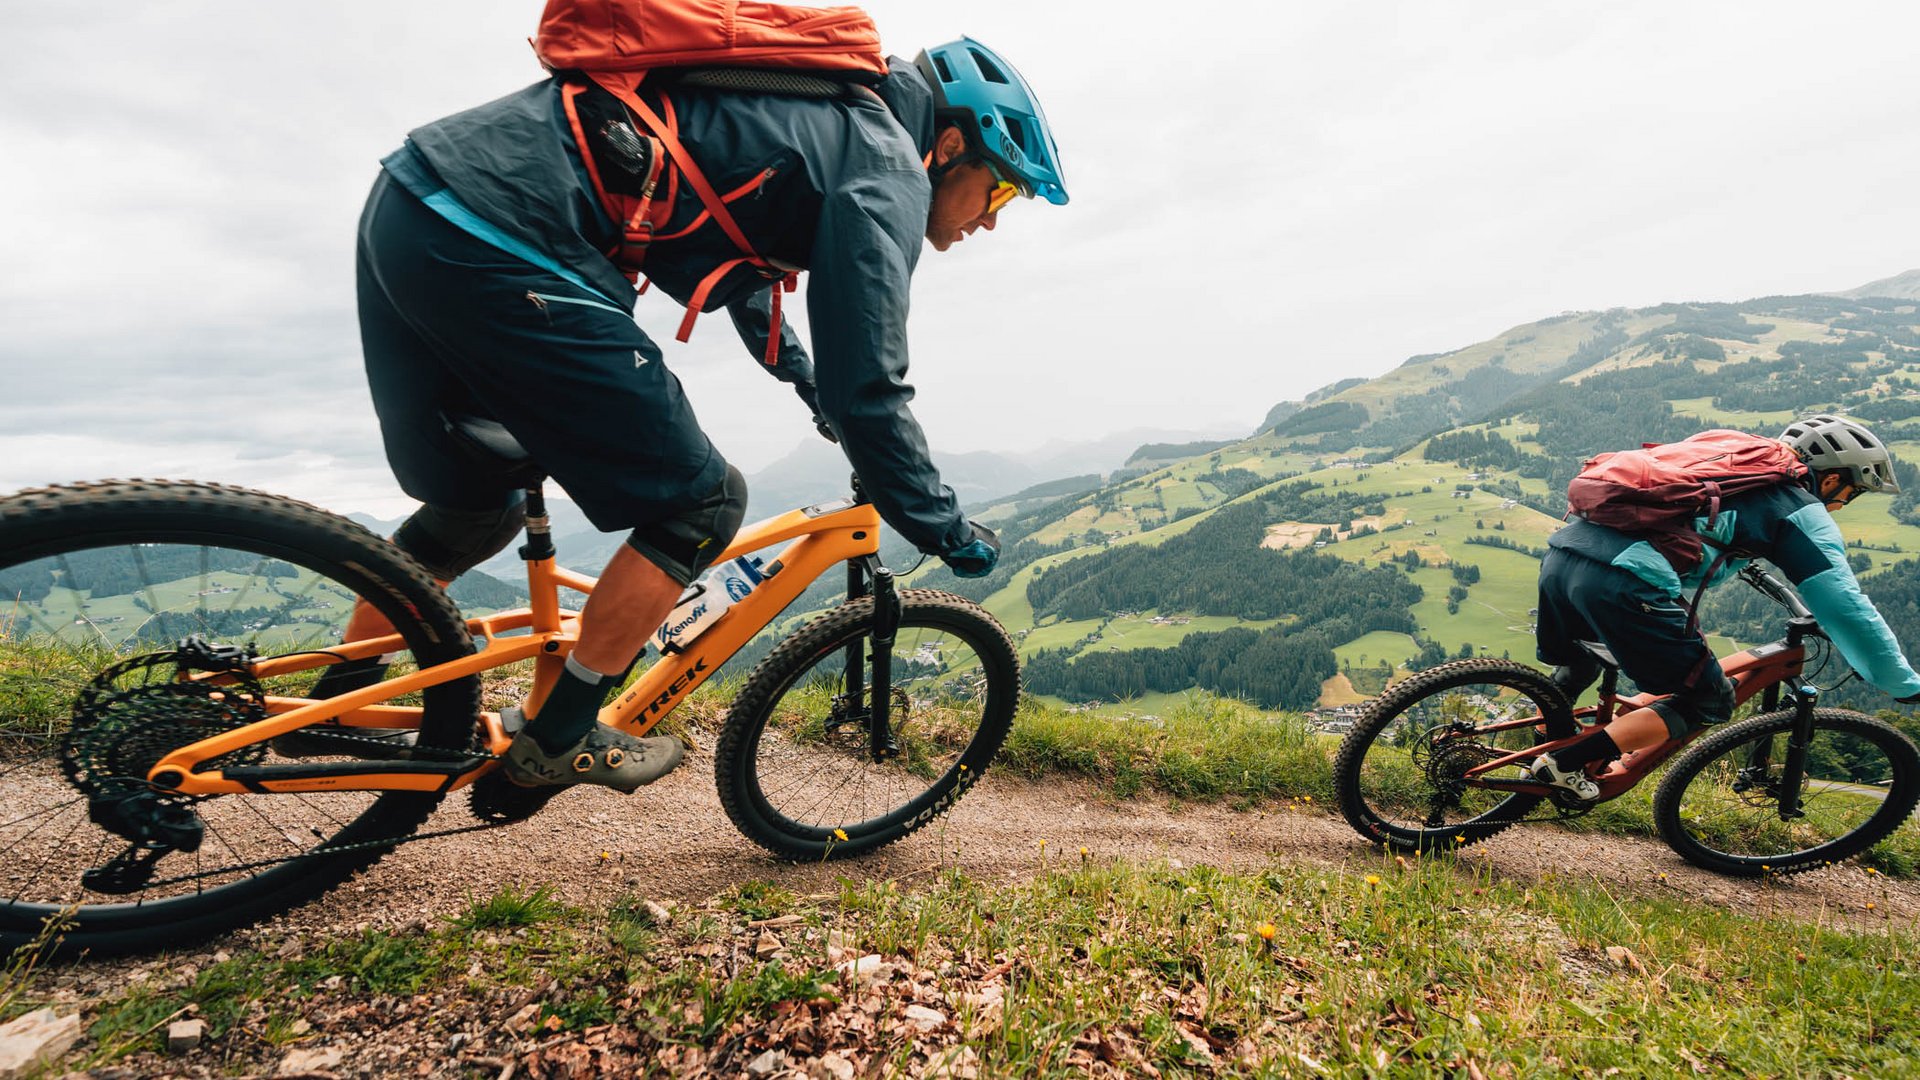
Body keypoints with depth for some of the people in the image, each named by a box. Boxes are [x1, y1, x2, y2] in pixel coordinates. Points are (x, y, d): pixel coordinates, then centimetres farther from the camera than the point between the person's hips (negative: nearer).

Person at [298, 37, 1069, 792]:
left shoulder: (820, 115, 25)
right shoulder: (886, 168, -4)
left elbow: (744, 270, 40)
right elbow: (866, 394, -11)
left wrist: (810, 384, 51)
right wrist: (947, 531, 3)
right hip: (494, 251, -10)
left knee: (474, 511, 24)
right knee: (702, 504, 0)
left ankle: (336, 702, 40)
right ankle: (555, 739, 12)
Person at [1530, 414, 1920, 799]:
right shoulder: (1803, 512, 13)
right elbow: (1847, 608, 11)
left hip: (1561, 553, 7)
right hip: (1622, 583, -7)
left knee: (1574, 670, 34)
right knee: (1709, 703, 13)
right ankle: (1566, 764, 3)